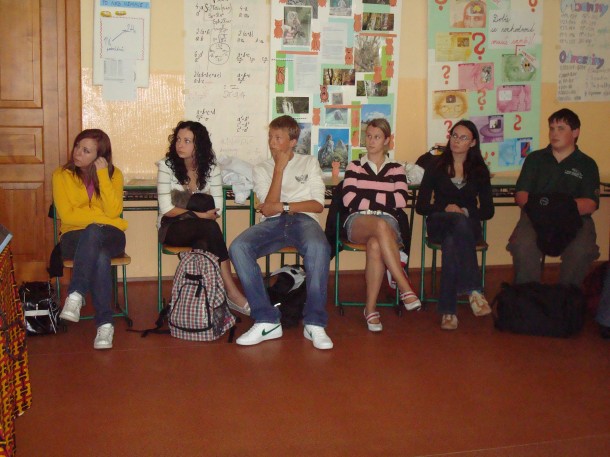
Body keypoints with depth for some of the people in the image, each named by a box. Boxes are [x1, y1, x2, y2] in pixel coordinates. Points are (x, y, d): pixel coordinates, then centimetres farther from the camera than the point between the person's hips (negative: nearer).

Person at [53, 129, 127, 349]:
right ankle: (105, 323, -37)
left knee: (92, 232, -38)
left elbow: (113, 211, -13)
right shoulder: (62, 175, 1)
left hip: (110, 235, 1)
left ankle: (76, 295, -39)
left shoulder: (113, 174, 3)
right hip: (75, 237, -1)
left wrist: (102, 174, -16)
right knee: (100, 257, -37)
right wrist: (101, 215, -12)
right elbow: (68, 216, -9)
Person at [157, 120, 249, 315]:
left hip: (200, 230, 3)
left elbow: (217, 208, -2)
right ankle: (232, 293, -34)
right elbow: (166, 209, -12)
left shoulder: (211, 168, 2)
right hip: (173, 228, -3)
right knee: (210, 228, -34)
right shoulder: (167, 165, -6)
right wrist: (199, 214, -18)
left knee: (203, 245, -36)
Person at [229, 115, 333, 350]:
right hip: (272, 224, 2)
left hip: (303, 219, -2)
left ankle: (314, 323, -29)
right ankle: (267, 321, -25)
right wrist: (280, 167, 3)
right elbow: (268, 208, 2)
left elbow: (318, 205, 6)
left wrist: (283, 206, -4)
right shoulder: (262, 168, 20)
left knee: (319, 247, -39)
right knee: (238, 247, -31)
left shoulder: (309, 163, 19)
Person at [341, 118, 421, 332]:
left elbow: (401, 200, 1)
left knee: (375, 245, -38)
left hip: (388, 222, 1)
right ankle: (404, 286, -40)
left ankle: (371, 308, -32)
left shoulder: (396, 169, 20)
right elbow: (348, 200, 1)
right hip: (358, 222, 0)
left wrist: (367, 197, -1)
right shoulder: (354, 167, 18)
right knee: (381, 226, -39)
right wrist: (382, 199, 0)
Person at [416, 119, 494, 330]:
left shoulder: (479, 171, 11)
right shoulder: (436, 166, 8)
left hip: (469, 225, 1)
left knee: (451, 244, -38)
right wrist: (446, 208, -14)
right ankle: (473, 290, -47)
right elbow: (421, 206, 3)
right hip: (439, 224, -1)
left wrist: (465, 211, -12)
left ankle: (448, 310, -40)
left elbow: (488, 211, 7)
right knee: (460, 222, -39)